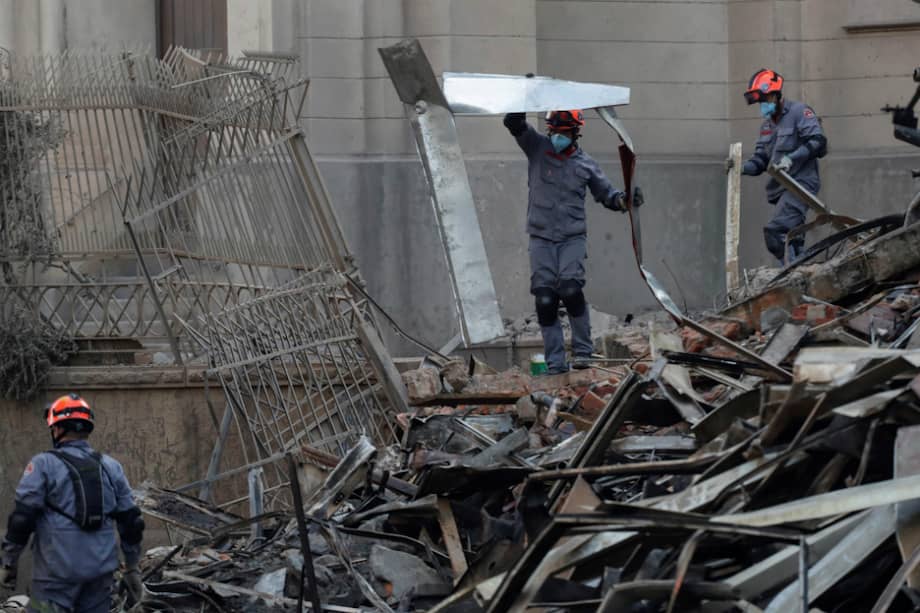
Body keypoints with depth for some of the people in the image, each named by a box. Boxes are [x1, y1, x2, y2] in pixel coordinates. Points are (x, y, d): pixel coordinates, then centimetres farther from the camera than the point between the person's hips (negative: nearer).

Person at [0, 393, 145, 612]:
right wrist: (132, 568, 21)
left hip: (58, 571, -5)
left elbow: (22, 518, -8)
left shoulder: (44, 465, -5)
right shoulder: (111, 467, 11)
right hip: (101, 572, 5)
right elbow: (131, 522, 13)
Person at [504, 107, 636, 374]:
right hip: (541, 239, 1)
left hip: (573, 239, -1)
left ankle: (582, 351, -4)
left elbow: (606, 194, 15)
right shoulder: (537, 148, 4)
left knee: (570, 290, -19)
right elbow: (515, 124, -8)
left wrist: (624, 200, -6)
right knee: (545, 300, -4)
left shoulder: (585, 164, 5)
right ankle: (555, 363, 1)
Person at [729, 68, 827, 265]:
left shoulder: (799, 111, -4)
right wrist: (743, 168, 0)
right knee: (792, 239, 9)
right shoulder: (767, 124, 21)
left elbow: (817, 141, -15)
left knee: (775, 231, -24)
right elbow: (761, 159, 20)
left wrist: (791, 158, -26)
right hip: (781, 188, 9)